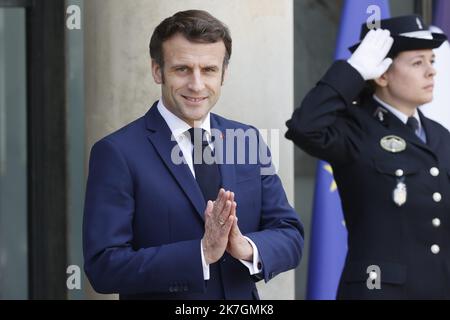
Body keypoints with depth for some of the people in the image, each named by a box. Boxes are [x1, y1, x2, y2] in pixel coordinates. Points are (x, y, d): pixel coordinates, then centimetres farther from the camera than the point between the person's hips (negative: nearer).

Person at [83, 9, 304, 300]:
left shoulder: (249, 141, 0)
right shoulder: (117, 153, -13)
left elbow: (291, 237, -3)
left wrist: (247, 248, -22)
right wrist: (202, 253, -28)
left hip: (243, 296, 4)